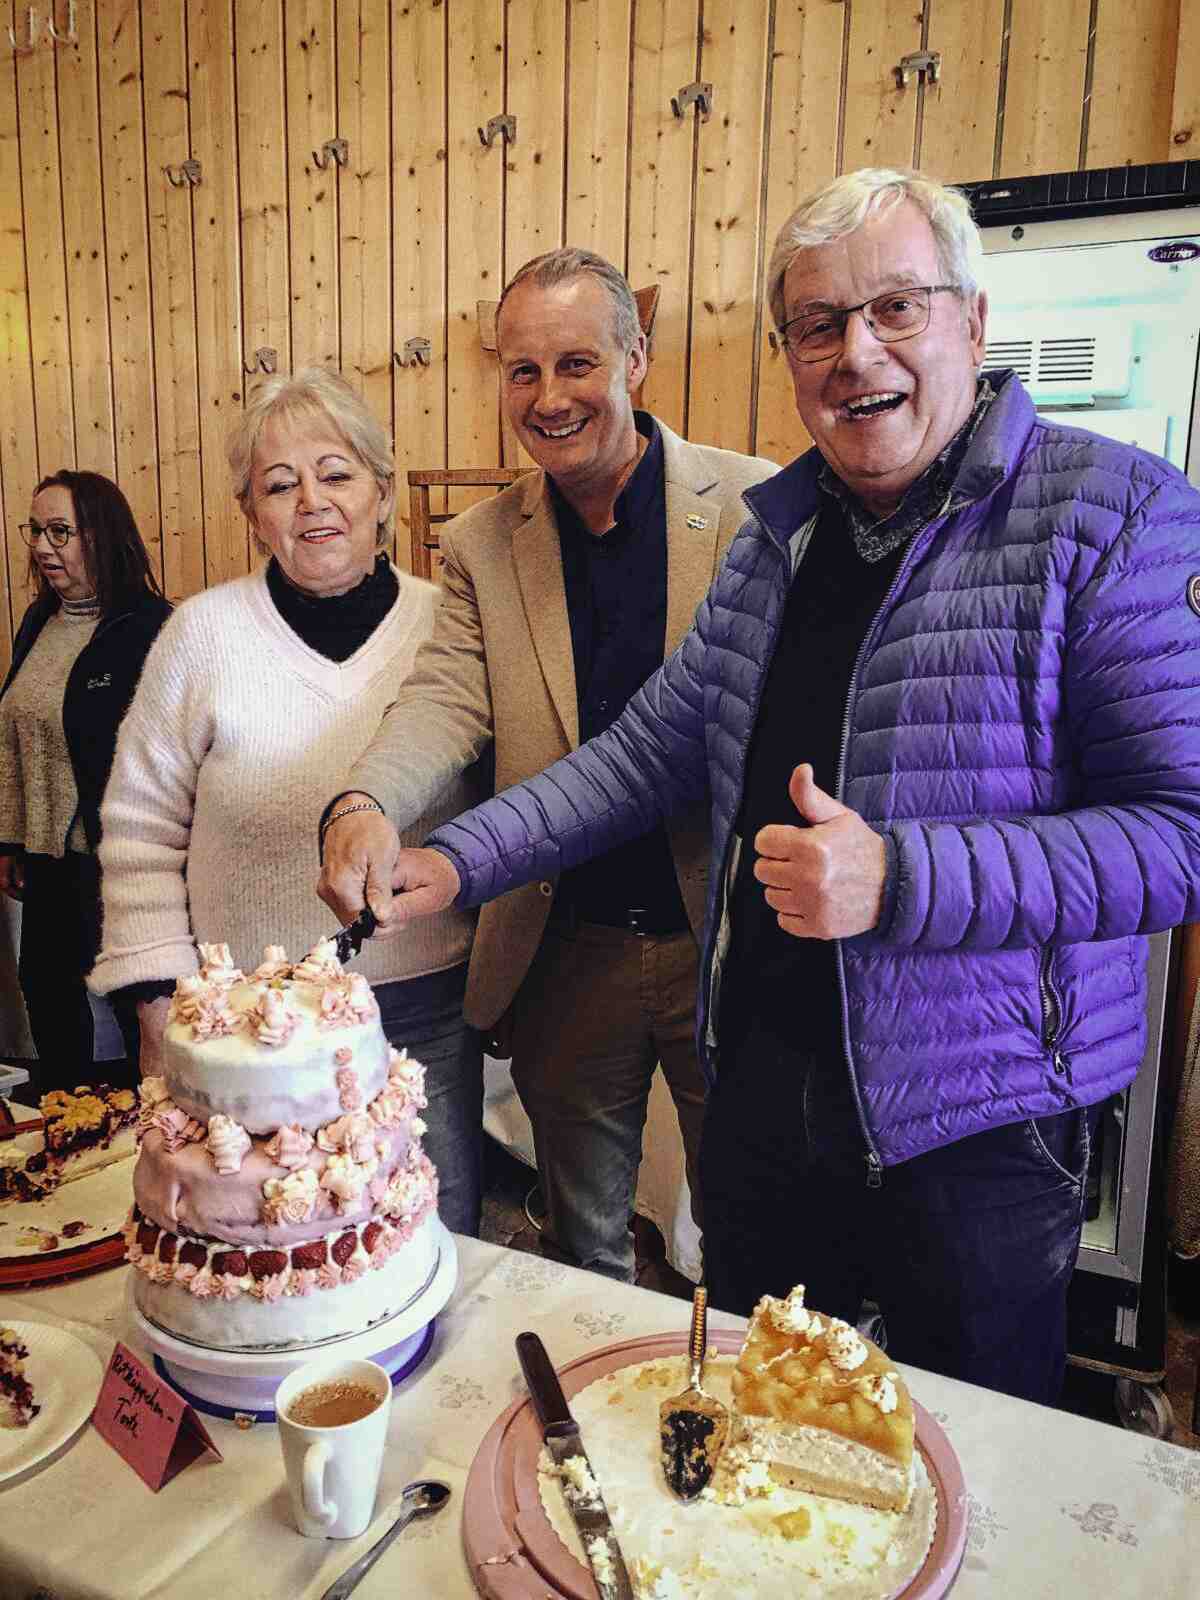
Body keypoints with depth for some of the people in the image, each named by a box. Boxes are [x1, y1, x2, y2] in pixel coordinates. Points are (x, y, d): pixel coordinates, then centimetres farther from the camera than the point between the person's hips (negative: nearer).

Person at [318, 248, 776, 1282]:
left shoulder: (755, 504, -5)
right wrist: (366, 804, -29)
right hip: (567, 953, 3)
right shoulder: (480, 545, 4)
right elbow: (447, 697, -7)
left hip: (730, 938, -2)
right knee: (582, 1251, 21)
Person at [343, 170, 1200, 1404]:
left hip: (974, 1121, -5)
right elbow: (651, 749, 8)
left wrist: (896, 878, -28)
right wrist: (460, 860, 0)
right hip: (763, 1083, 5)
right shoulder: (778, 529, 5)